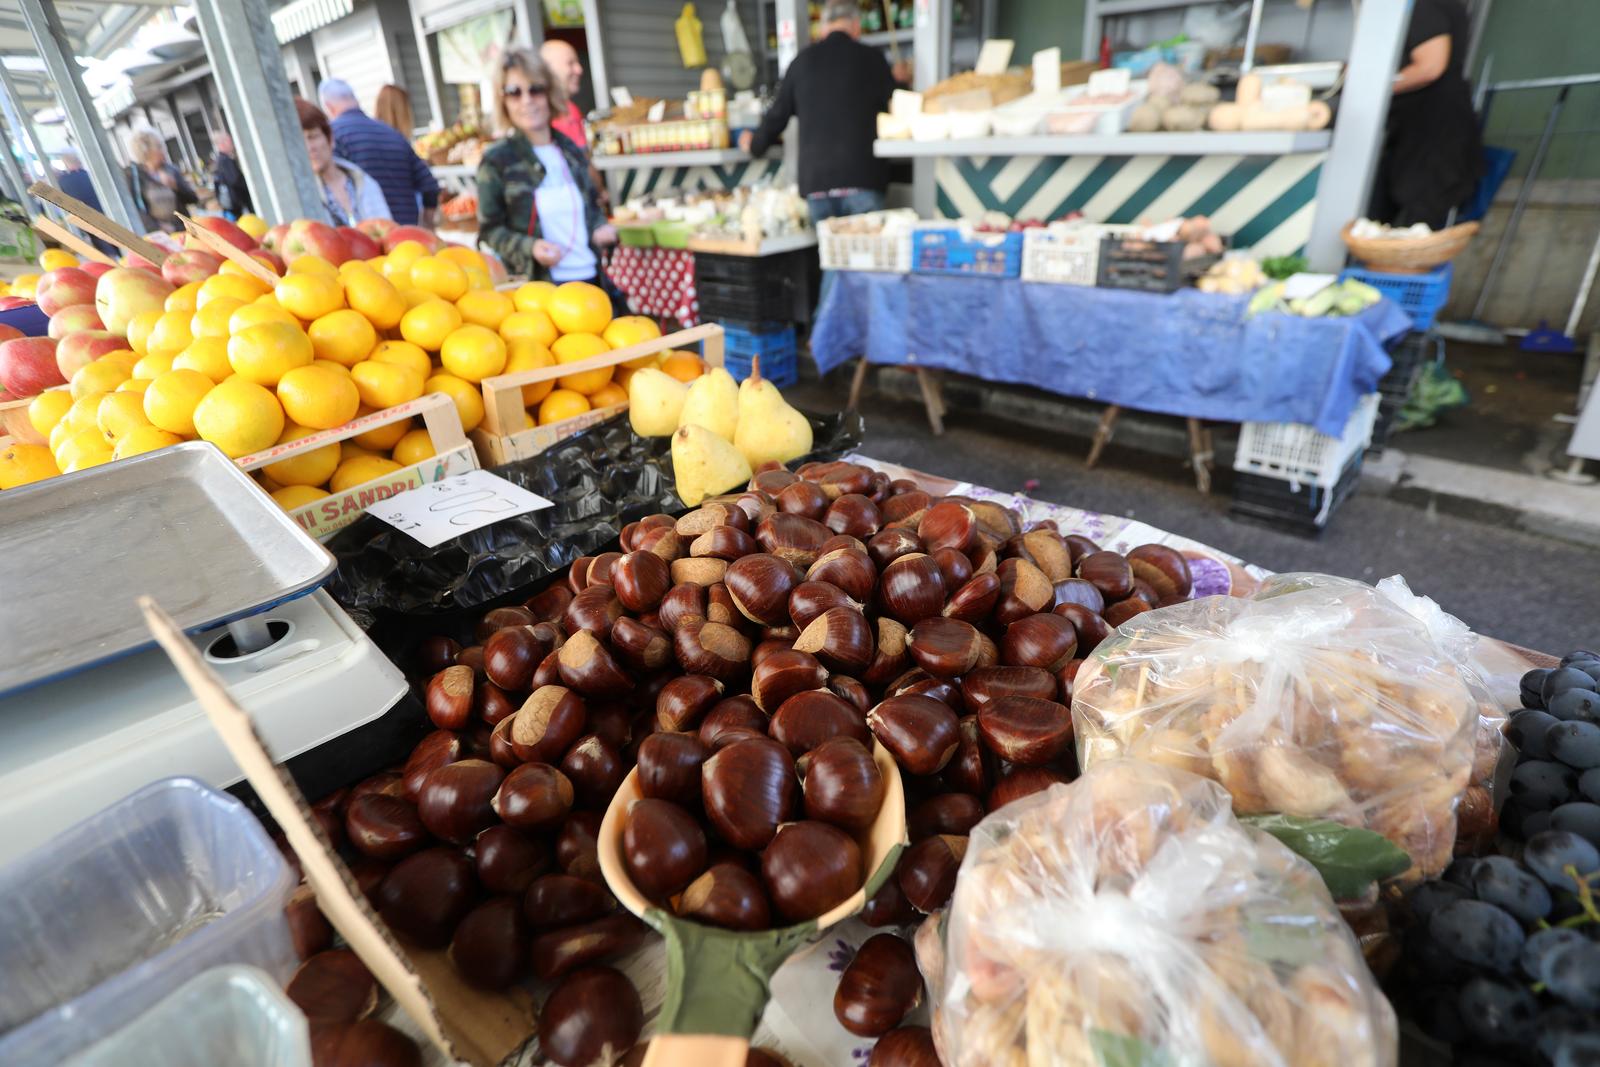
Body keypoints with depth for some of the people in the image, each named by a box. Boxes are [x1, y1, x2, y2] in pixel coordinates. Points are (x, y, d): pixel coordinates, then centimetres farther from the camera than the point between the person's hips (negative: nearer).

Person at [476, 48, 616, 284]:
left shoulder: (571, 150, 11)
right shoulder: (496, 161, -4)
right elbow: (489, 230, -2)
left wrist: (601, 227, 0)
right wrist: (529, 248, -20)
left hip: (592, 276, 5)